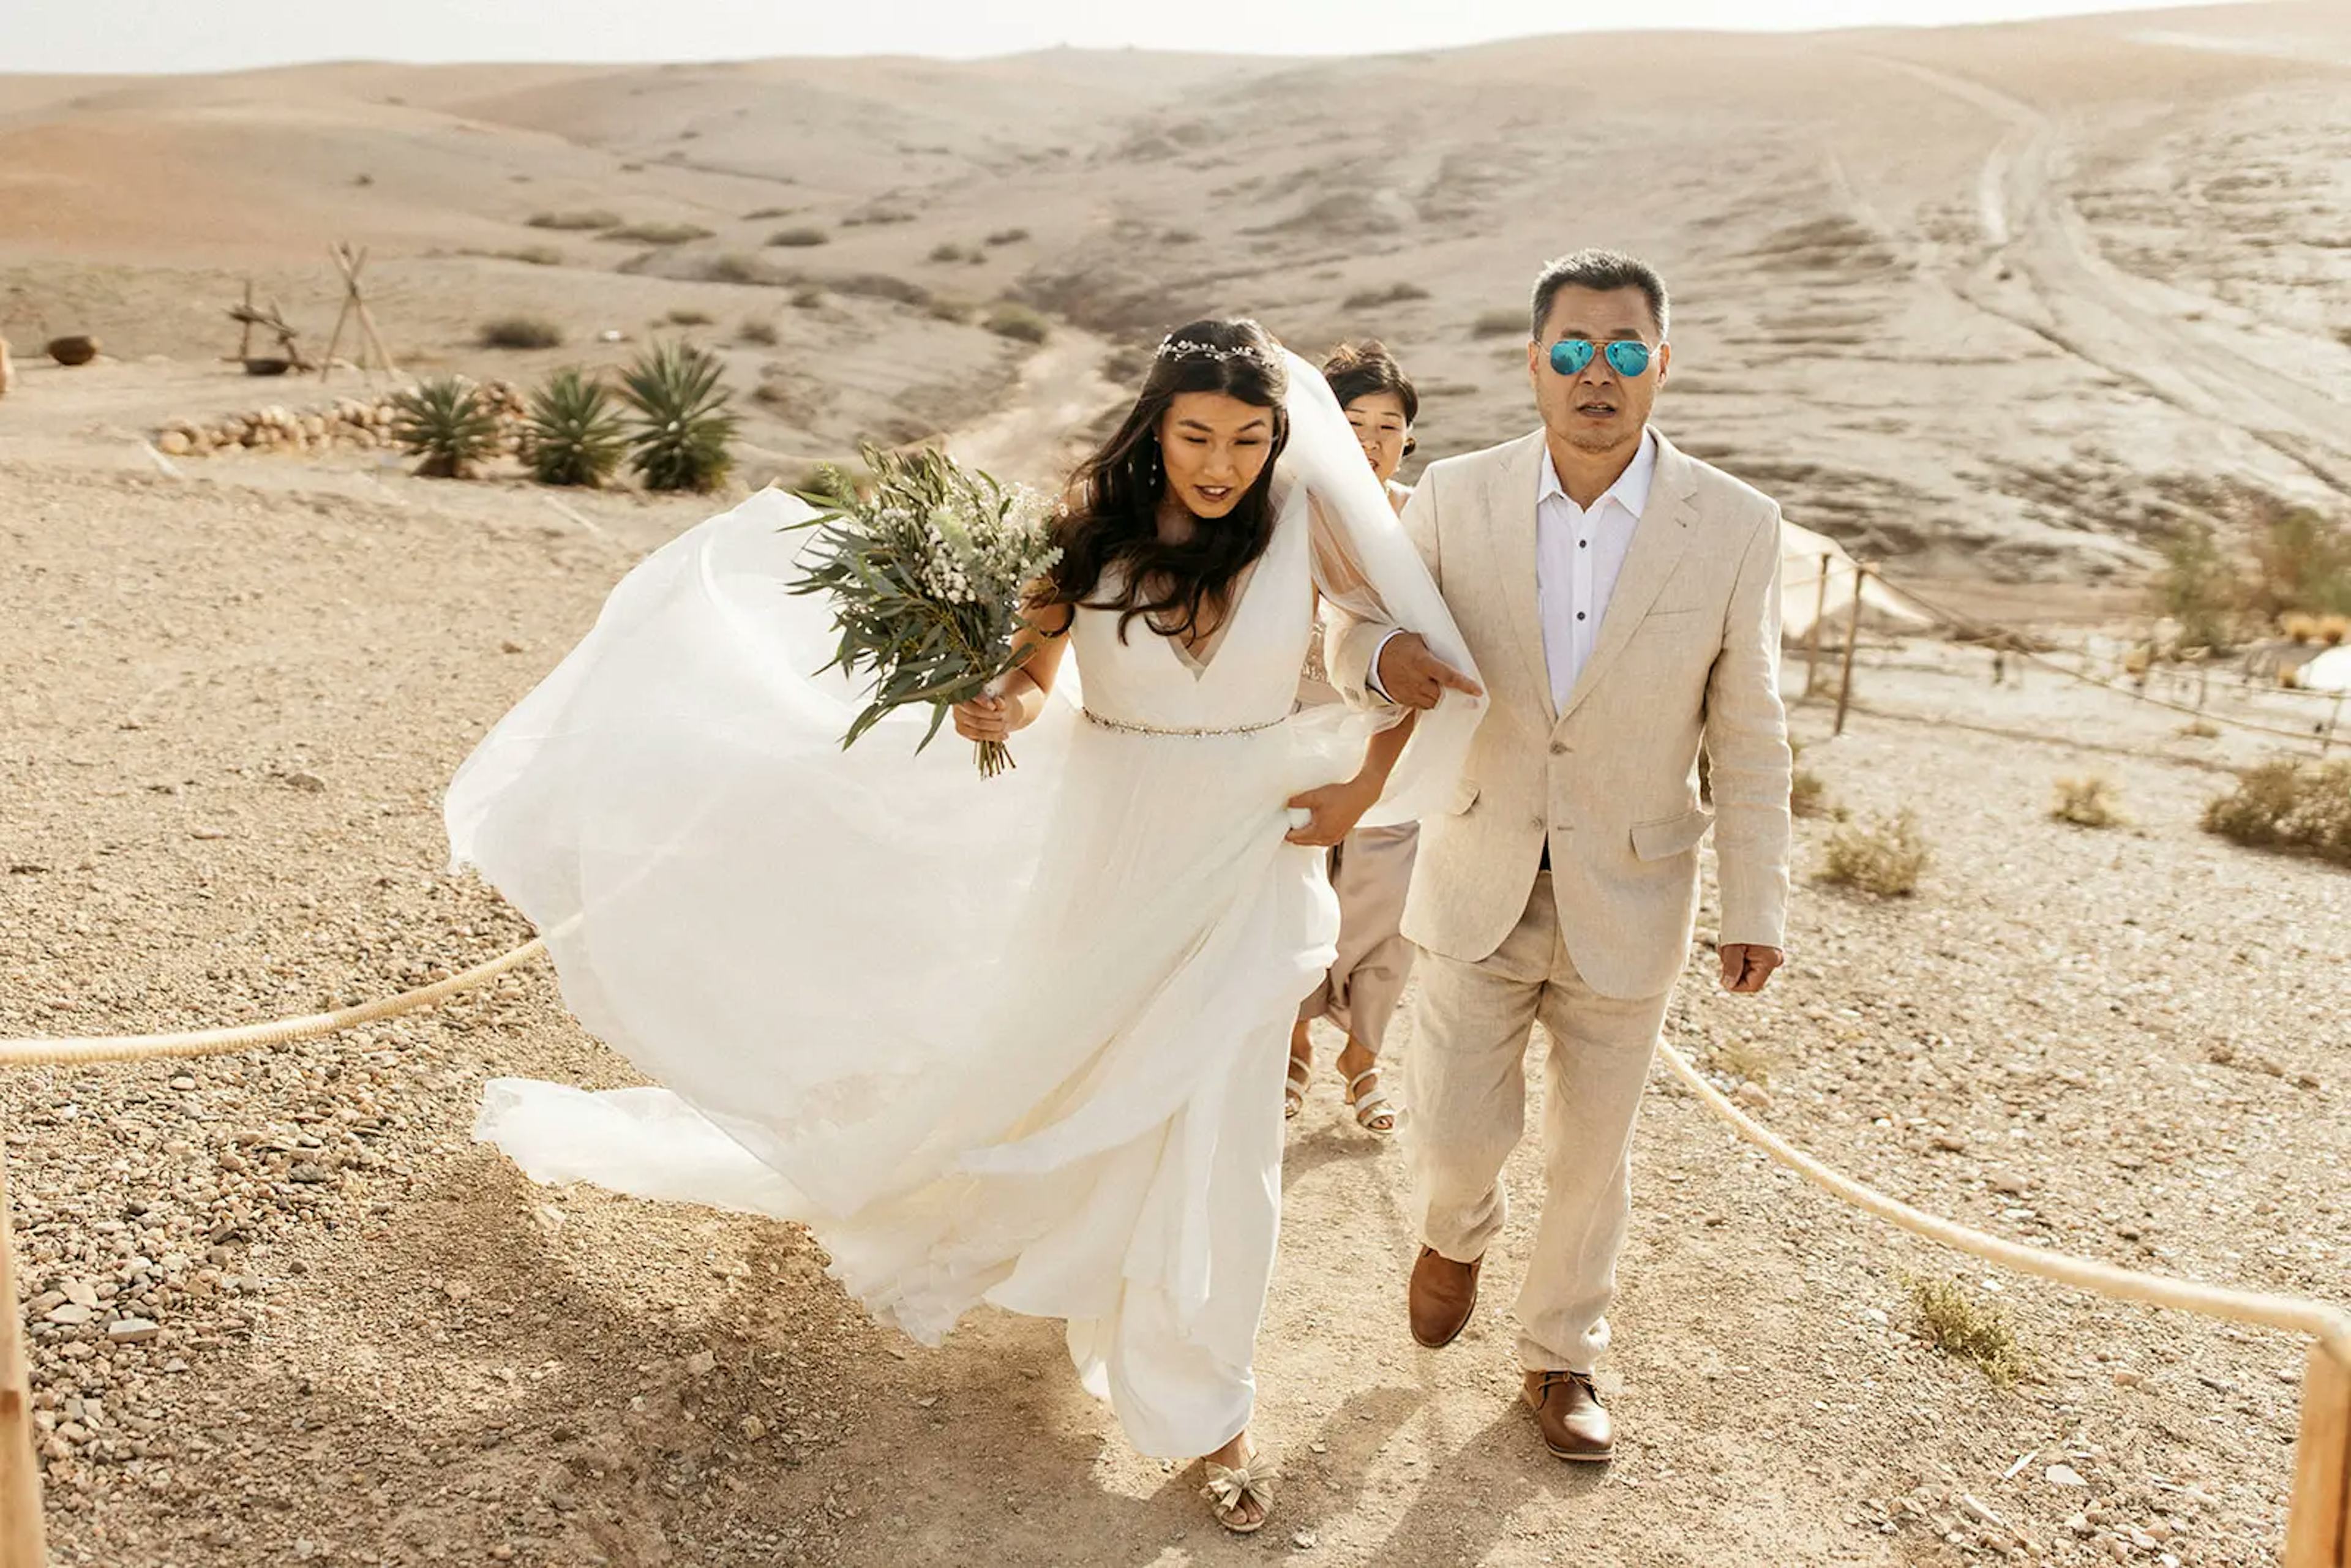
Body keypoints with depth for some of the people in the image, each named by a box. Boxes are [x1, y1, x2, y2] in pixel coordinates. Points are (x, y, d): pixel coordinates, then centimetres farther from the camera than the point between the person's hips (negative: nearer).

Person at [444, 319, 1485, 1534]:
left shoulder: (1309, 522, -11)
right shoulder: (1093, 522, -8)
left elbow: (1433, 656, -3)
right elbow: (1034, 675, 0)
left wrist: (1362, 792, -7)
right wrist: (1001, 710, -22)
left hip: (1243, 863, -1)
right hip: (1105, 849, 1)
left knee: (1214, 1137, 7)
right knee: (1042, 1052, 18)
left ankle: (1202, 1409, 28)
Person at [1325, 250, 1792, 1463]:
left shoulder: (1734, 527, -10)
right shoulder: (1454, 499, -8)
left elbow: (1748, 737, -4)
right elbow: (1356, 629, 3)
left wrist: (1755, 907, -3)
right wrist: (1382, 656, -22)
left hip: (1628, 898, 0)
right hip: (1480, 884, 1)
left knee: (1591, 1151, 14)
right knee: (1459, 1132, 4)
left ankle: (1560, 1355, 39)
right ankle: (1455, 1234, 42)